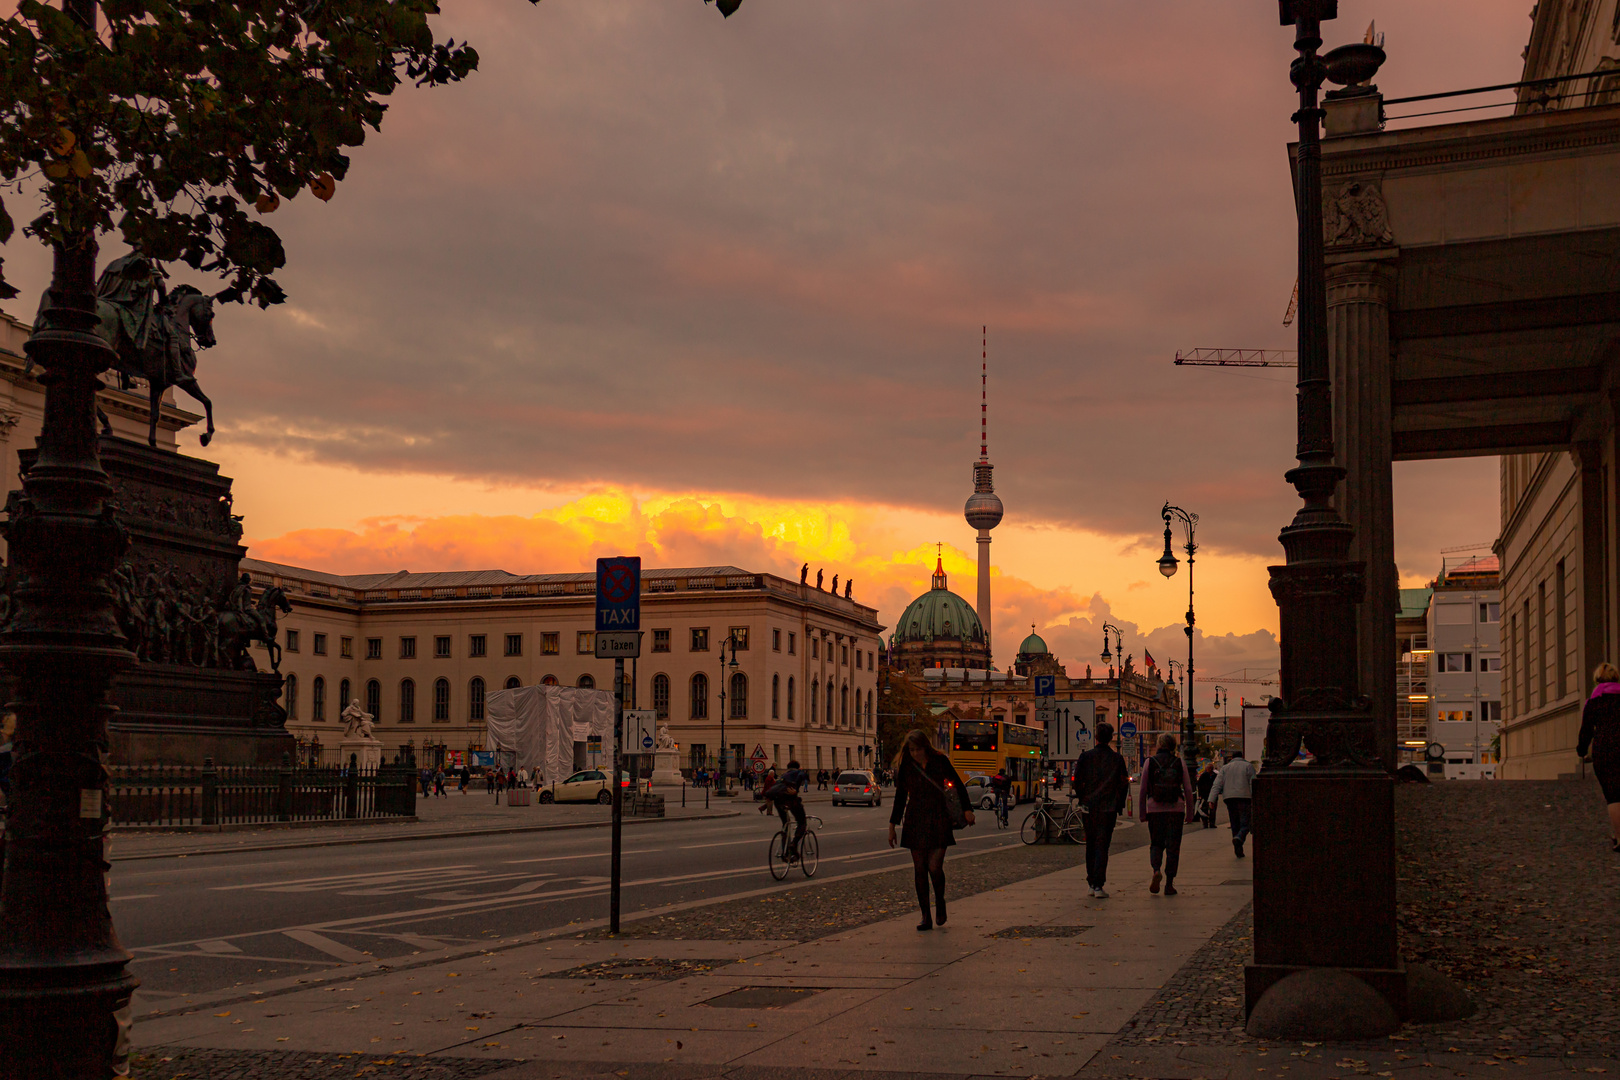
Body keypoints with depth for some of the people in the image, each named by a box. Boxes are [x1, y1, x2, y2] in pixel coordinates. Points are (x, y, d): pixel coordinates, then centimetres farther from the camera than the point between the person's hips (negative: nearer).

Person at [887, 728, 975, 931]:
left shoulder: (940, 761, -3)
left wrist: (967, 810, -6)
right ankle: (926, 917, 10)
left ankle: (940, 903, 18)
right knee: (919, 869, 1)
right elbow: (900, 797, 10)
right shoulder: (905, 766, 2)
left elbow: (959, 785, 5)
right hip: (915, 821, 2)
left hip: (938, 820, -2)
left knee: (935, 867, -11)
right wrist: (892, 826, 9)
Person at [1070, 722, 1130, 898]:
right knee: (1102, 846, -2)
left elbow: (1077, 781, -2)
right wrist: (1119, 806, 12)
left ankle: (1091, 883, 19)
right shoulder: (1117, 758, -2)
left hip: (1088, 807, 1)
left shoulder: (1085, 757, -2)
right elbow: (1123, 783, 1)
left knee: (1090, 846, 15)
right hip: (1108, 809, -1)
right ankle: (1098, 885, -13)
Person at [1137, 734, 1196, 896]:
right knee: (1173, 847, 6)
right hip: (1176, 809, 0)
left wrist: (1142, 812, 6)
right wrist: (1189, 812, 8)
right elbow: (1188, 789, 1)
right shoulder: (1180, 763, 2)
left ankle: (1156, 870, -15)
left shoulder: (1149, 762, 1)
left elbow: (1143, 790, 0)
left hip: (1155, 809, 0)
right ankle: (1169, 884, 3)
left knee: (1156, 844, 13)